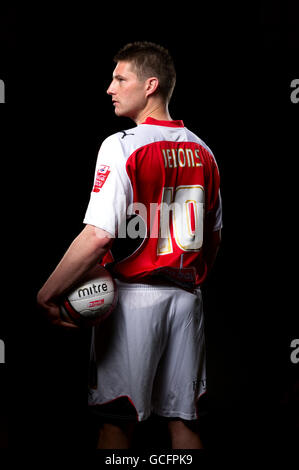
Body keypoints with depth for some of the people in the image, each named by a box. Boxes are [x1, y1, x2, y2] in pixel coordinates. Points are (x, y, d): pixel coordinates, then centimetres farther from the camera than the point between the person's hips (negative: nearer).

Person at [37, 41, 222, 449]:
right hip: (187, 298, 6)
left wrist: (47, 294, -15)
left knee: (117, 421, 5)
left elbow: (99, 235, -21)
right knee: (183, 419, 12)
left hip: (133, 295, -6)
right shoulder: (203, 152, 9)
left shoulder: (122, 146, -11)